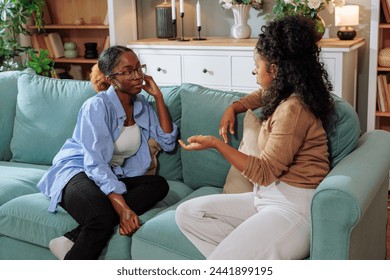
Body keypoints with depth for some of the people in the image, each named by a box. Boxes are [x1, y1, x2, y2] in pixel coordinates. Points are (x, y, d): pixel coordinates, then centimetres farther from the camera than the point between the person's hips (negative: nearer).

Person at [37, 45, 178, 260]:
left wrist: (158, 96, -1)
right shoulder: (97, 106, -13)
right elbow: (96, 164, -22)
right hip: (76, 172, -7)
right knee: (103, 216, -39)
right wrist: (123, 208, -34)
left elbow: (167, 143, 2)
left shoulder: (142, 106, 9)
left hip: (113, 177, 7)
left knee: (159, 185, -24)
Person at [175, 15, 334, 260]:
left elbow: (264, 173, -17)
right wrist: (233, 108, 20)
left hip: (294, 206, -11)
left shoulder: (293, 108, -18)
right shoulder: (286, 95, 11)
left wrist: (215, 143, -14)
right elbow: (263, 96, 39)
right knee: (187, 213, -1)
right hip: (268, 196, 11)